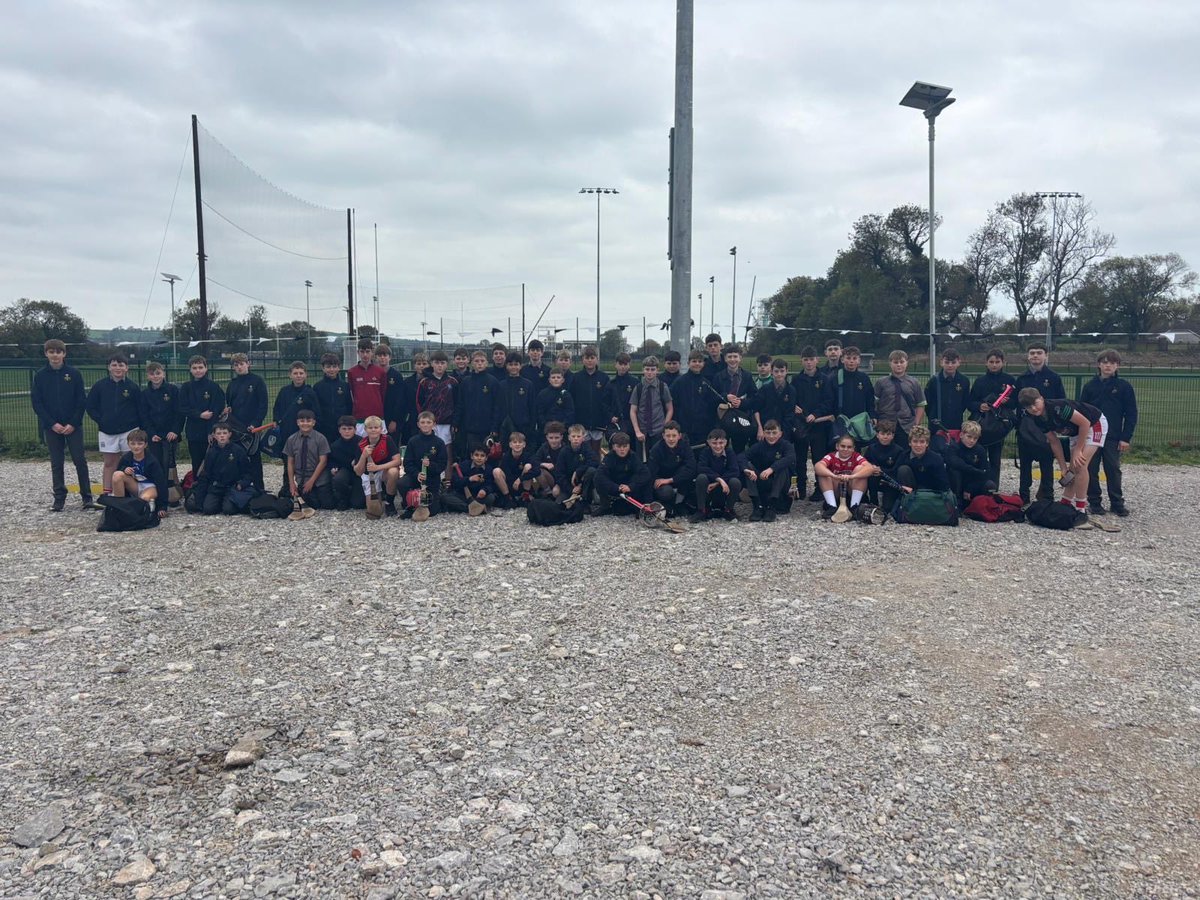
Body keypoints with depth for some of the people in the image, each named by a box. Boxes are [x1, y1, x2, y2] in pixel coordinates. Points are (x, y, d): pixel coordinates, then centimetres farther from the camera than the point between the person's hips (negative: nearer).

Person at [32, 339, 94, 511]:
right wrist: (52, 424, -10)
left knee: (80, 460, -2)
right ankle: (59, 498, 13)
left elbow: (81, 401, -3)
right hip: (51, 426, 1)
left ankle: (87, 496, 6)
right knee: (56, 463, 6)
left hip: (73, 425, -1)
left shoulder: (74, 373, -2)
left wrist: (73, 423, -11)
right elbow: (36, 402, 0)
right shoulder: (40, 376, 1)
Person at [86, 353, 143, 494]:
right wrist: (100, 421, -2)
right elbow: (90, 407, 7)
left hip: (129, 431, -1)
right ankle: (107, 493, 11)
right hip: (107, 432, 1)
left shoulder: (133, 387, -1)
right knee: (109, 463, 7)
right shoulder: (100, 386, 2)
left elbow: (141, 410, 2)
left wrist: (138, 427, -5)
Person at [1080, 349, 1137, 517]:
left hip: (1113, 437, -2)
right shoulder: (1090, 386, 5)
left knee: (1113, 470, 3)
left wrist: (1126, 437, -6)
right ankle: (1094, 502, 13)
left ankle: (1117, 502, 13)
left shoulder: (1124, 386, 0)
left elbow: (1131, 414, 0)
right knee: (1091, 470, 4)